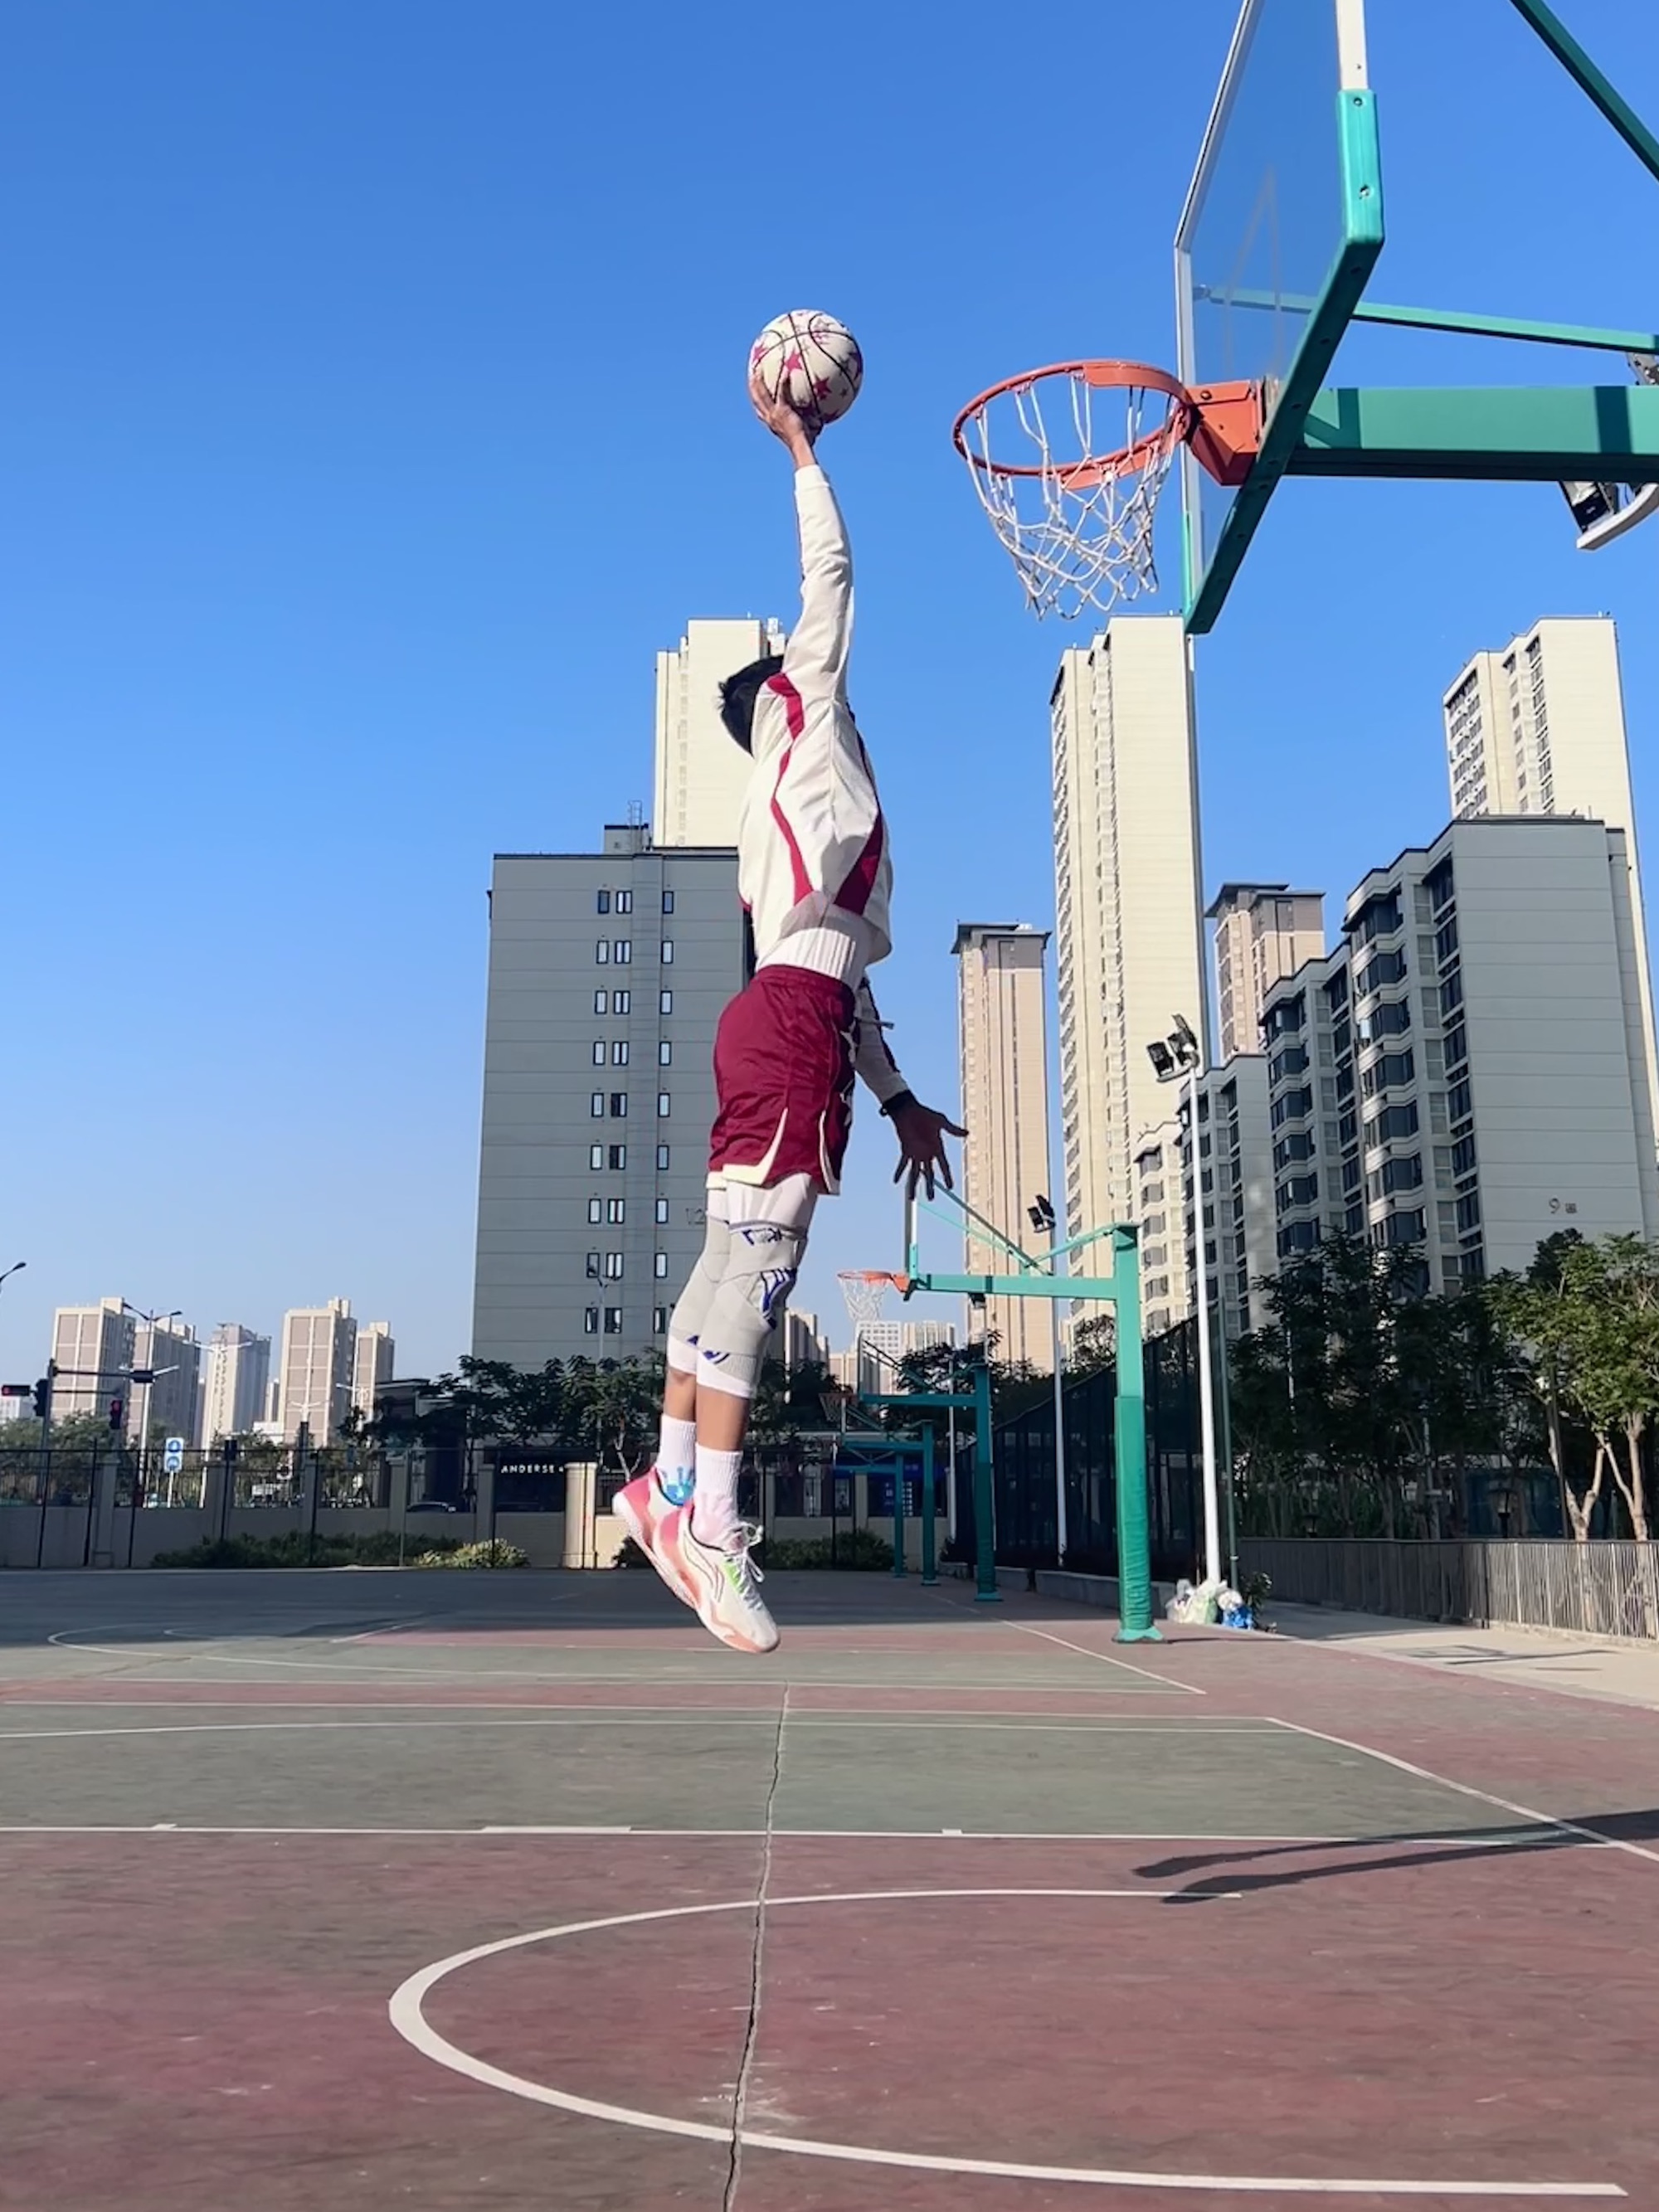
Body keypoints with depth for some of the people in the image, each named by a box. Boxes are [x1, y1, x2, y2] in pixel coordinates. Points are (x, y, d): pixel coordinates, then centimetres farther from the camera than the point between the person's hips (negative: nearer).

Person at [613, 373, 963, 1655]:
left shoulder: (801, 803, 32)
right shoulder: (808, 727, 11)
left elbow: (843, 973, 29)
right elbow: (831, 579, 7)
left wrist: (899, 1095, 27)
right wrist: (804, 449, 18)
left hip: (802, 1022, 10)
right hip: (787, 1025, -10)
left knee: (738, 1266, 9)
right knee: (753, 1267, -13)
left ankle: (673, 1486, 15)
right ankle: (712, 1528, -13)